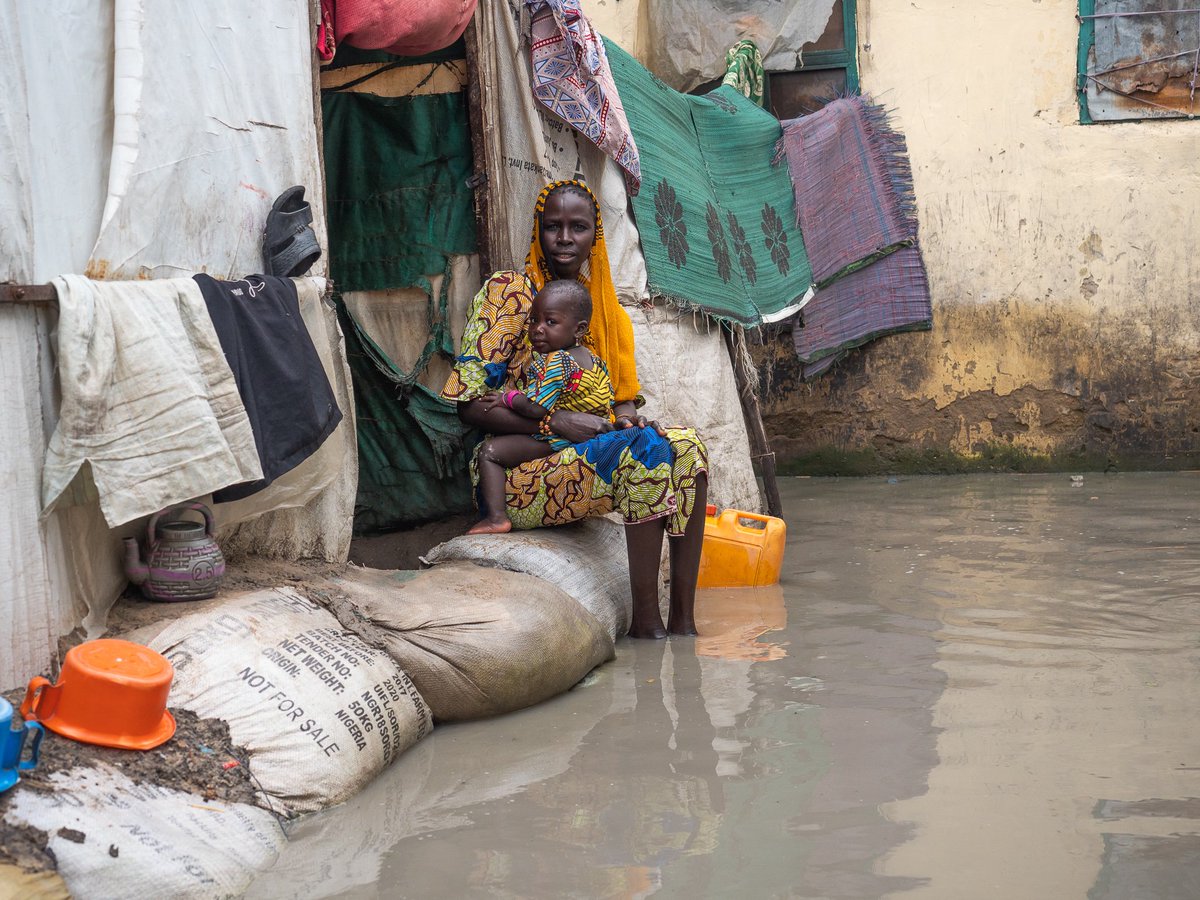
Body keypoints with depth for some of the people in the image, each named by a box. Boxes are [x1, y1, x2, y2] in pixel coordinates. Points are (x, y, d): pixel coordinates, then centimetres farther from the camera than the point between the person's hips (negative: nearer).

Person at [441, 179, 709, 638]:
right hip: (515, 476, -7)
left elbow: (615, 394, 20)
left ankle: (683, 617, -21)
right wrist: (556, 422, -21)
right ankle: (645, 618, -27)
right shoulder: (509, 291, -5)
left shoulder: (598, 303, 15)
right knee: (645, 448, -28)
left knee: (687, 445, -15)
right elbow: (470, 404, -11)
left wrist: (624, 417, -5)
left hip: (580, 458, 7)